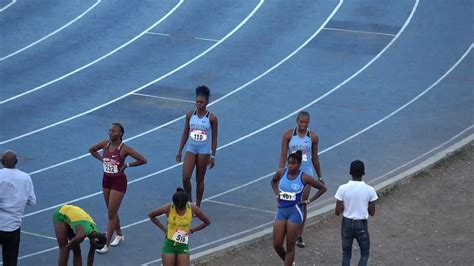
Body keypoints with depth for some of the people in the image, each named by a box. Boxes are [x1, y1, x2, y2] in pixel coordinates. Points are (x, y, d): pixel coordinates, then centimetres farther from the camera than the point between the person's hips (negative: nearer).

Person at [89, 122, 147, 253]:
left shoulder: (124, 149, -18)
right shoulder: (105, 144, -4)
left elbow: (142, 160, -18)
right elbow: (92, 150, 16)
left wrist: (127, 165, -16)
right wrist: (102, 159, 3)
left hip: (118, 181, -6)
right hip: (106, 180, 6)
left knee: (112, 213, -4)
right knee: (112, 211, 19)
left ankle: (106, 244, 1)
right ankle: (119, 235, 40)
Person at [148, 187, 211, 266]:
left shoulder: (193, 209, -14)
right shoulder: (168, 208, -17)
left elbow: (207, 222, 1)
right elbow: (151, 215, -1)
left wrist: (192, 230, -9)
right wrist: (163, 228, -9)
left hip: (183, 245, 1)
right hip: (169, 244, -1)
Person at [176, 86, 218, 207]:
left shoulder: (211, 118, -9)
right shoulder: (190, 115, 0)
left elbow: (214, 138, -4)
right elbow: (185, 134, 7)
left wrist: (213, 156, -6)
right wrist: (179, 151, 5)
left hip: (204, 152, -3)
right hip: (191, 150, 3)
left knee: (200, 180, 6)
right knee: (185, 178, -6)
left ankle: (197, 206, 18)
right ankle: (189, 201, 18)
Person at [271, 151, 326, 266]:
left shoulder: (304, 177, -10)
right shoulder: (281, 173, 0)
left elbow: (322, 188, 0)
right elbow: (273, 181, 24)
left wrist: (309, 201, -3)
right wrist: (276, 194, 9)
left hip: (295, 212, -4)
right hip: (281, 211, 4)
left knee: (290, 246, 0)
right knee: (277, 245, 4)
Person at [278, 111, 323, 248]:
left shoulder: (313, 137, -1)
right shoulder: (288, 135, -5)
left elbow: (315, 157, 8)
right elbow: (283, 155, -5)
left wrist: (319, 176, 13)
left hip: (307, 173, 1)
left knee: (303, 204, 1)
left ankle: (299, 236, 8)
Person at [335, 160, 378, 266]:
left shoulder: (343, 189, -12)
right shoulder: (369, 190, -13)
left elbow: (338, 211, -9)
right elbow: (372, 212, -4)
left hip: (347, 224, 1)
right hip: (361, 225, -1)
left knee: (346, 254, 17)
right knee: (364, 254, 18)